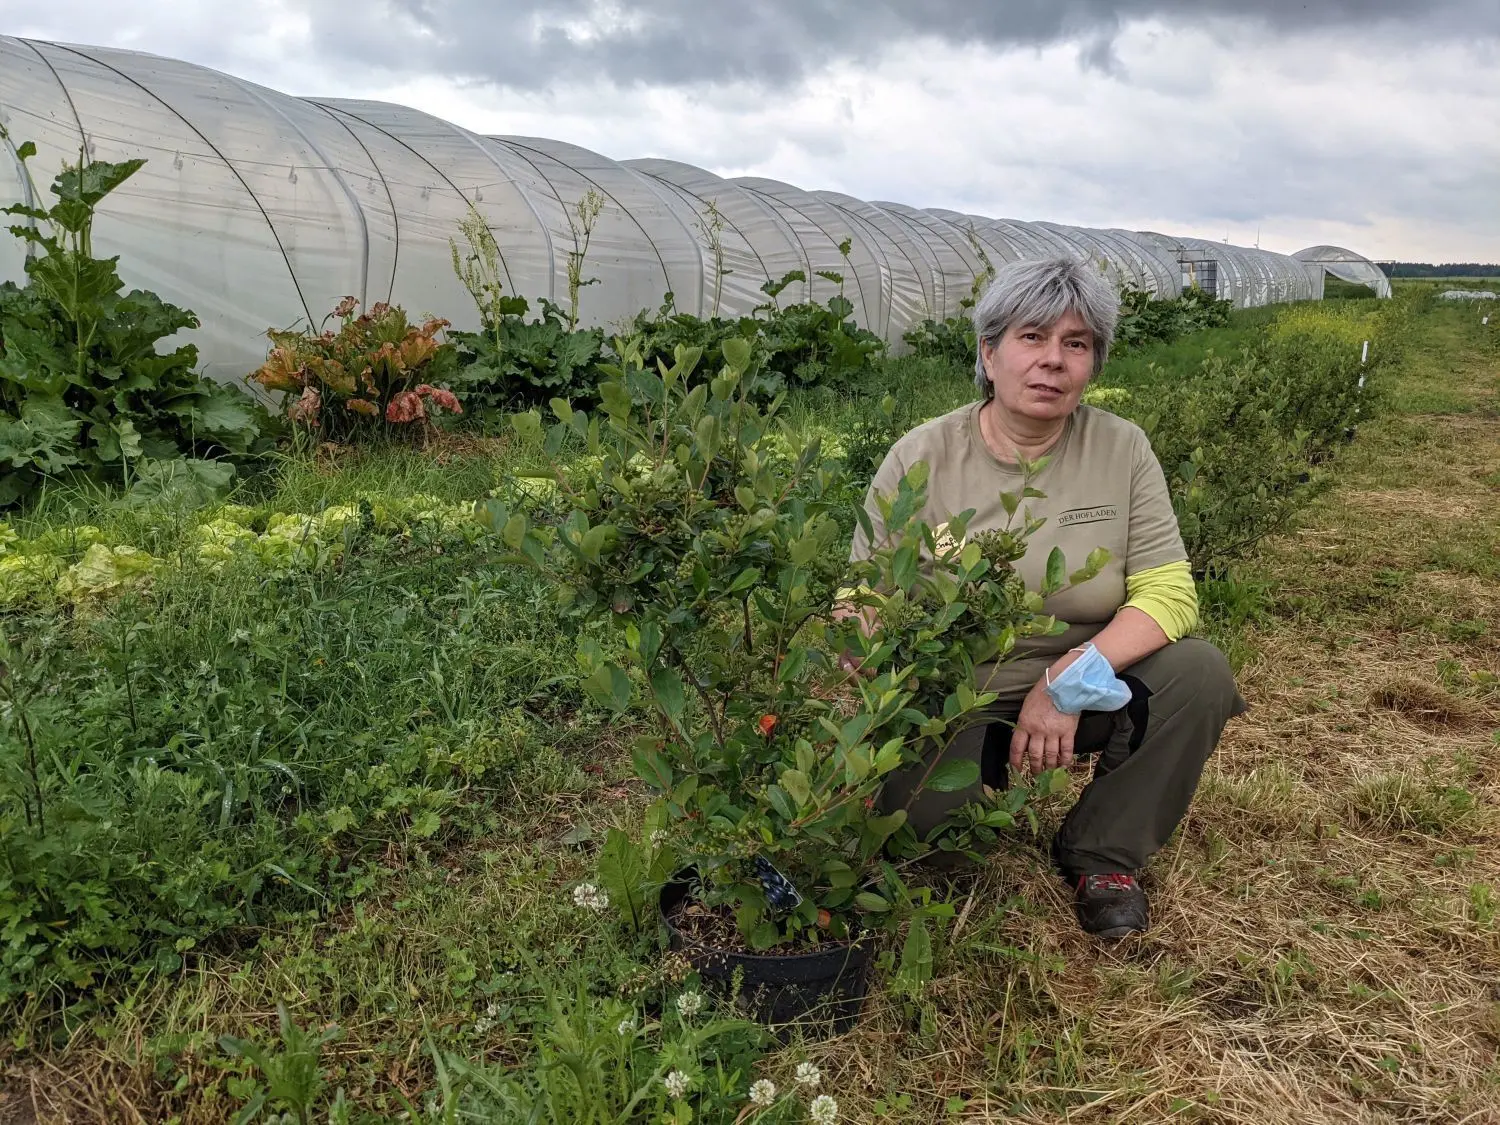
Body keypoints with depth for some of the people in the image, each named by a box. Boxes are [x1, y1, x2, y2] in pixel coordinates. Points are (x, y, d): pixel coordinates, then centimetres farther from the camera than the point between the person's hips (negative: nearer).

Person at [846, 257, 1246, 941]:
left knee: (1200, 673, -23)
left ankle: (1101, 854, 1)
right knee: (907, 808, -30)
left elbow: (1167, 591, -11)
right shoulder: (921, 459, -11)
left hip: (1086, 693, 3)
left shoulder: (1122, 450, -6)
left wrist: (1071, 681, -25)